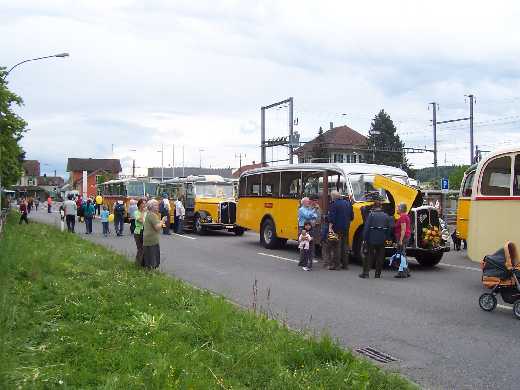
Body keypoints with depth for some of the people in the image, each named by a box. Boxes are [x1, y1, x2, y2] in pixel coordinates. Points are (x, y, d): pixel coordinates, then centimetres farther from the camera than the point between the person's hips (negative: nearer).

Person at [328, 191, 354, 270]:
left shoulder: (334, 204, -10)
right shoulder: (348, 203, 11)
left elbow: (331, 217, -18)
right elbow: (352, 216, 14)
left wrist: (330, 227, -19)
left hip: (337, 228, -6)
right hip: (346, 228, 6)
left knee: (337, 246, -3)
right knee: (345, 245, 13)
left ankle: (335, 264, -3)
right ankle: (345, 264, 17)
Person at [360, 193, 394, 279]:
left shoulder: (371, 215, -9)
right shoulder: (386, 216, 3)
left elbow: (366, 227, -12)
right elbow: (390, 227, 5)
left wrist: (364, 238, -7)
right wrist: (387, 237, 14)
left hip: (372, 239, -3)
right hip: (382, 240, 3)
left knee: (369, 256, 4)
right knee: (380, 256, 11)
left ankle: (366, 272, 1)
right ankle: (378, 273, 13)